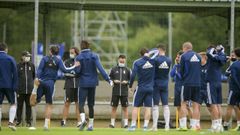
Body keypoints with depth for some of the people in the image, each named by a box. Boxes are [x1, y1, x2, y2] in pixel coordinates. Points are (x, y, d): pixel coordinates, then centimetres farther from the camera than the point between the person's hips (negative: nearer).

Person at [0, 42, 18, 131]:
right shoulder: (10, 59, -2)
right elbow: (15, 74, -5)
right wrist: (15, 86, -3)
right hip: (8, 85, -1)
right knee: (13, 104, 9)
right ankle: (11, 122, -8)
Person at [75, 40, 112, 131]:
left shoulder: (79, 57, -6)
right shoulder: (94, 56, -1)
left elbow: (77, 71, -11)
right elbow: (100, 68, -10)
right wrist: (108, 79, -12)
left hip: (83, 83, -3)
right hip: (92, 83, 3)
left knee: (81, 103, -3)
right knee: (91, 104, 11)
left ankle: (83, 119, -29)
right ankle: (91, 125, 13)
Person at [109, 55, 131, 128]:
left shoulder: (127, 70, 4)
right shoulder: (114, 69, 5)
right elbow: (109, 78, 9)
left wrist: (127, 82, -10)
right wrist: (114, 81, -9)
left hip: (124, 92, 0)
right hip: (115, 91, 0)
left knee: (125, 108, 1)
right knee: (114, 107, 4)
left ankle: (126, 123, 5)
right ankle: (112, 123, 11)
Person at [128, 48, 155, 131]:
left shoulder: (137, 62, -7)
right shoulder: (153, 61, -3)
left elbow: (133, 75, -10)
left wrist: (130, 85, 0)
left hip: (141, 88, -2)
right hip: (150, 88, 2)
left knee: (135, 107, 5)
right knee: (148, 108, 3)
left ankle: (133, 125, 2)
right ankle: (145, 126, 0)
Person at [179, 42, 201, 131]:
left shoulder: (184, 56, -4)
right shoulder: (198, 56, 10)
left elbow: (181, 71, 1)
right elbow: (200, 69, 14)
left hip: (187, 83, -4)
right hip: (197, 83, 4)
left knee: (183, 103, 3)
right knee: (195, 104, 7)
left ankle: (183, 125, -4)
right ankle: (195, 125, 4)